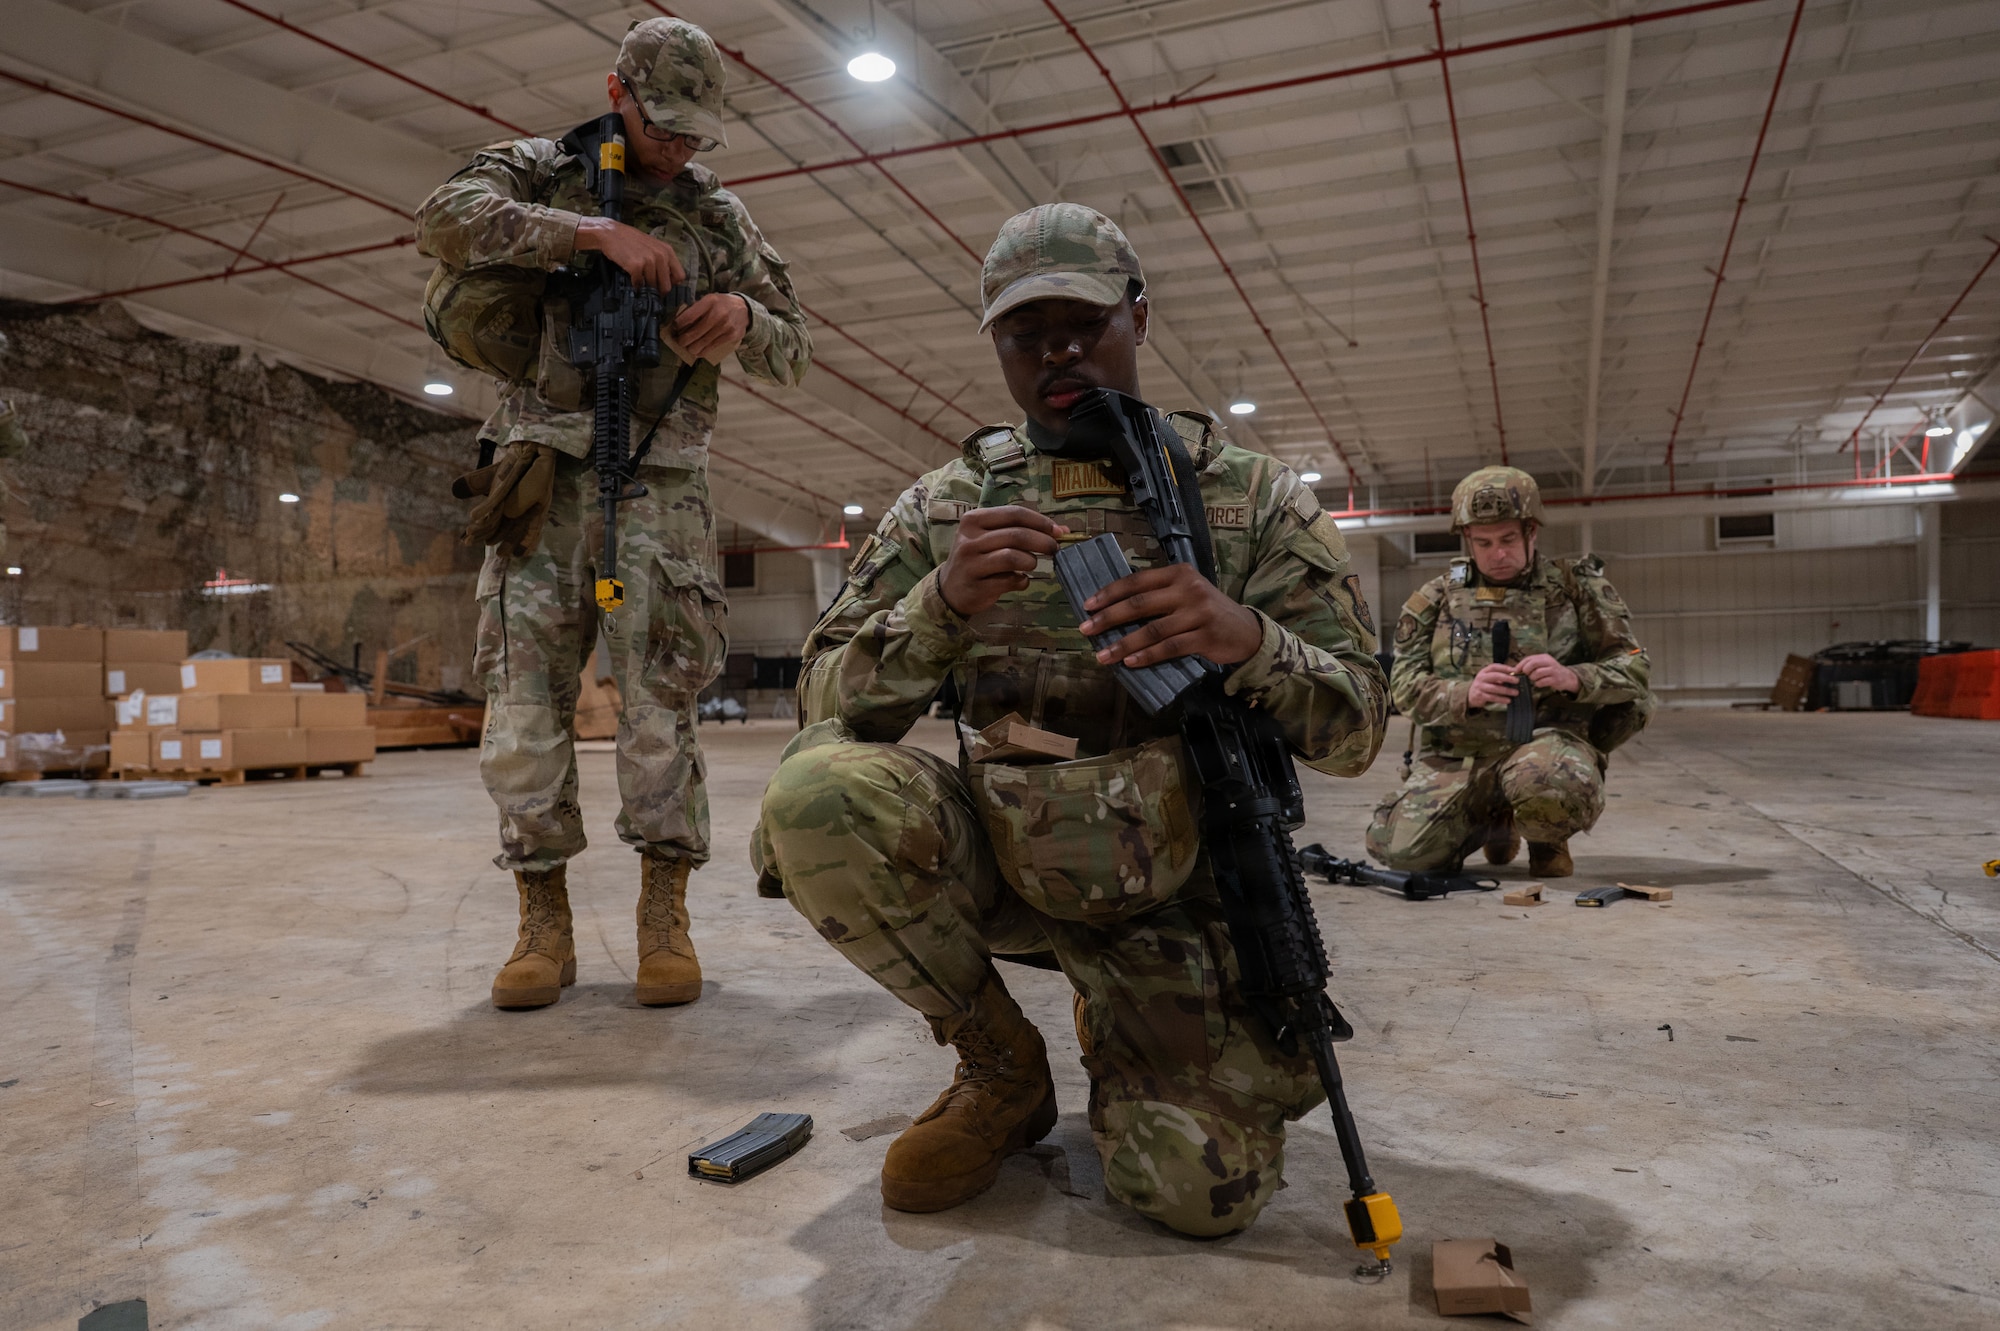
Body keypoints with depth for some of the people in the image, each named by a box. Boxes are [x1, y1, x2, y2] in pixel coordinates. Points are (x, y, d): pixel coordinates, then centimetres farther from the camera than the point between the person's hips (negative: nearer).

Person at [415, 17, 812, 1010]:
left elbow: (792, 353, 13)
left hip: (659, 479, 0)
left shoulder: (719, 216, 15)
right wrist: (596, 232, -18)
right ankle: (543, 920, 4)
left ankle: (665, 912, 0)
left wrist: (743, 317, -10)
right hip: (545, 469, 0)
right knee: (525, 688, -4)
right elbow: (446, 218, -10)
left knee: (658, 692, -8)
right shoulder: (539, 171, 11)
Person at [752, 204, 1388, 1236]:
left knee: (1200, 1189, -18)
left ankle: (1115, 1027, 20)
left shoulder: (1251, 497, 0)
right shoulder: (949, 504, 3)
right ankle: (1002, 1068, -1)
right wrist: (942, 601, -23)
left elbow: (1355, 732, -3)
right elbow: (830, 703, -3)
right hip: (1001, 854, 2)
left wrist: (1246, 639, -25)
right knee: (815, 790, -27)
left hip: (1175, 892, -1)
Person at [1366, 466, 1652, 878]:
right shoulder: (1436, 598, 9)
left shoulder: (1577, 586, 7)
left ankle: (1548, 839, 2)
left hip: (1548, 740, -2)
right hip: (1456, 752, 3)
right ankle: (1493, 822, 17)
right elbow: (1405, 686, 2)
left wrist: (1573, 678, -18)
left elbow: (1634, 670, 4)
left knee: (1549, 782, -39)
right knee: (1400, 848, -19)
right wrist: (1465, 694, -19)